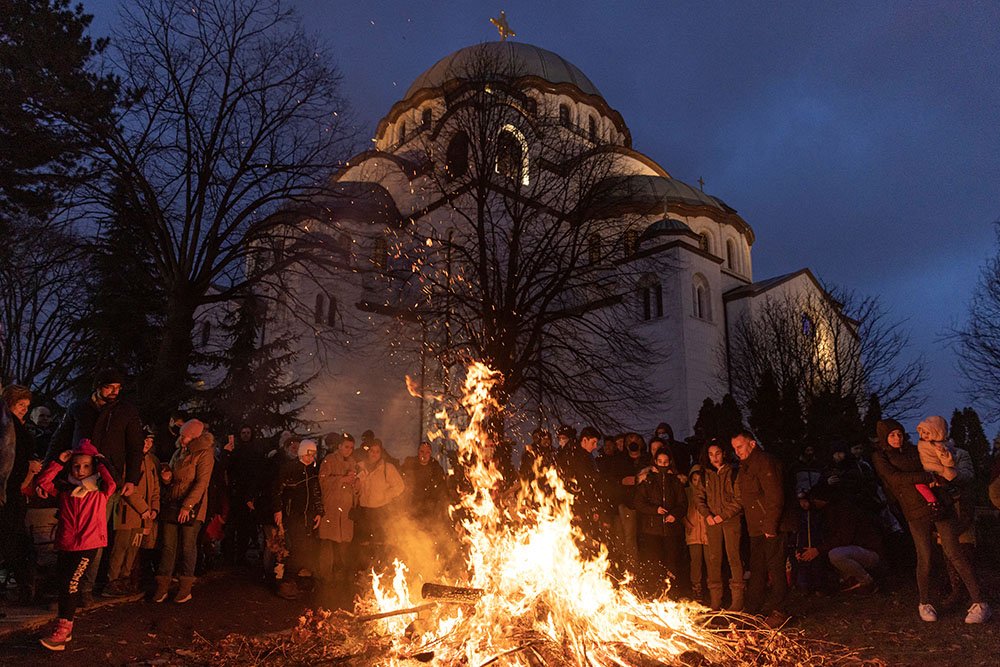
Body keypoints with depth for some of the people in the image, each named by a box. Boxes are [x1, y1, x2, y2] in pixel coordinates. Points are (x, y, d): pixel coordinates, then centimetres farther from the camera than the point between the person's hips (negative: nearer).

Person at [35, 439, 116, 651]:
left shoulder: (100, 491, -2)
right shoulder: (64, 489, 8)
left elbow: (112, 482, -23)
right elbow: (43, 481, -3)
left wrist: (101, 463, -14)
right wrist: (58, 462, -6)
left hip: (88, 544, -5)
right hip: (66, 543, 5)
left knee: (71, 582, -11)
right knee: (63, 581, 11)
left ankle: (63, 629, -2)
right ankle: (62, 626, 25)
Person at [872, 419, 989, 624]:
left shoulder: (913, 450, 16)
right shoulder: (880, 456, 3)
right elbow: (895, 478, -11)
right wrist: (928, 477, -13)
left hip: (938, 506, 3)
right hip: (915, 513, -3)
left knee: (954, 553, -5)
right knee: (924, 558, -2)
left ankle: (980, 603, 0)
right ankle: (924, 604, 16)